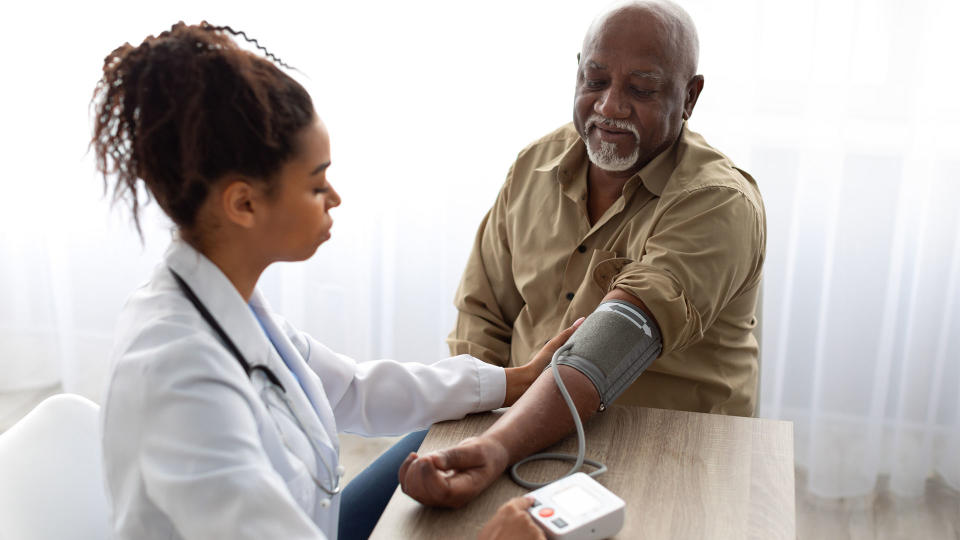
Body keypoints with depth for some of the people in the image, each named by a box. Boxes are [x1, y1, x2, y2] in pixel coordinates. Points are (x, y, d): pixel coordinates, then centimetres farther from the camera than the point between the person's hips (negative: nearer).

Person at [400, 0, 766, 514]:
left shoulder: (720, 204, -15)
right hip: (527, 428, 4)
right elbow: (483, 313, 7)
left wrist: (501, 447, -42)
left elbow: (616, 347, -29)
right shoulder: (537, 163, 3)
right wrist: (477, 442, -8)